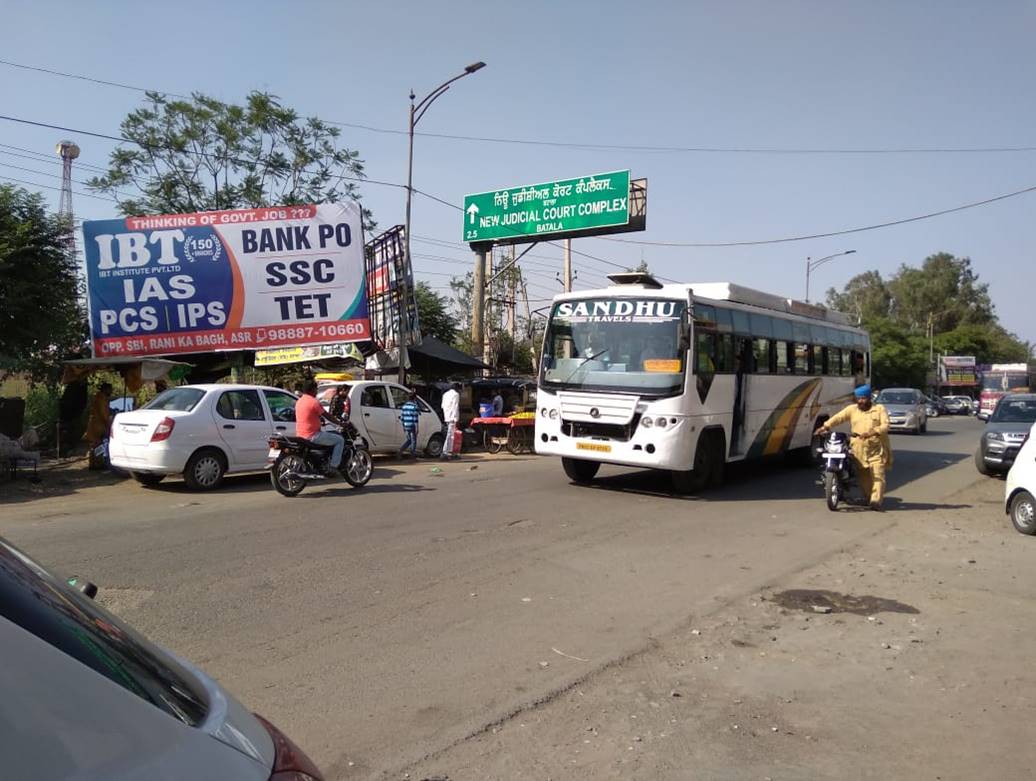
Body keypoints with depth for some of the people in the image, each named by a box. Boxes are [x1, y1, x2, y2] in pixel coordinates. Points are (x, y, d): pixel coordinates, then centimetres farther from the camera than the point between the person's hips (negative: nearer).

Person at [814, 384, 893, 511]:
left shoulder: (879, 409, 4)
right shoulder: (852, 409, 11)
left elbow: (885, 425, -7)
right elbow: (838, 417, 0)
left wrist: (873, 432, -24)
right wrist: (825, 426, -15)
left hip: (877, 450, -3)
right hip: (858, 451, 3)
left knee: (877, 475, -10)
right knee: (863, 476, 9)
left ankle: (876, 501, -14)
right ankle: (867, 498, 24)